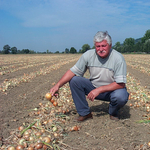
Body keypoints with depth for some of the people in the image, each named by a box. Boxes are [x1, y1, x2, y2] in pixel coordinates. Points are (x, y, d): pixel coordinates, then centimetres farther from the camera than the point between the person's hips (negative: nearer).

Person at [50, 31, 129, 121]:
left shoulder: (118, 58, -20)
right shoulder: (88, 55, -11)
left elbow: (121, 84, -23)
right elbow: (73, 71, -9)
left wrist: (99, 90, -29)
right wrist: (58, 85, -21)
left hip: (112, 90, -3)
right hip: (94, 86, 4)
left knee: (121, 97, -37)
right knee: (74, 80, -16)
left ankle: (113, 113, 2)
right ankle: (85, 113, -4)